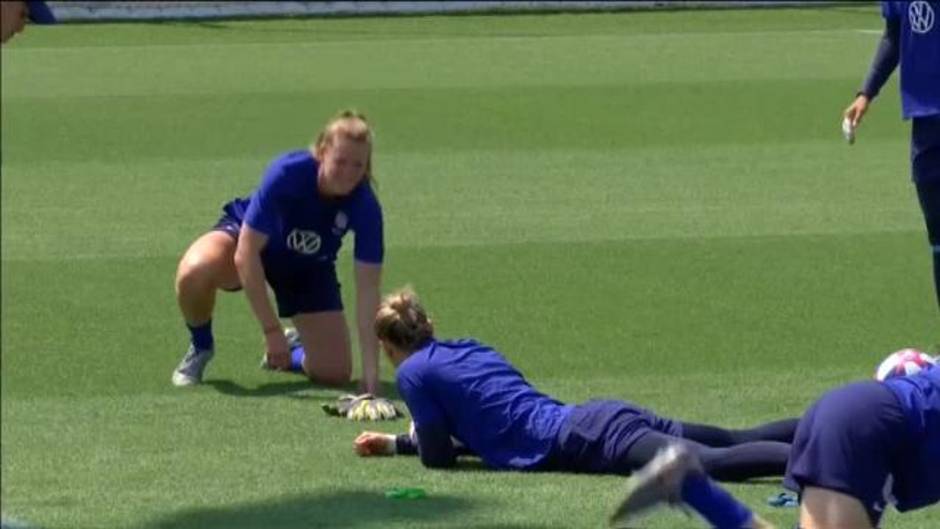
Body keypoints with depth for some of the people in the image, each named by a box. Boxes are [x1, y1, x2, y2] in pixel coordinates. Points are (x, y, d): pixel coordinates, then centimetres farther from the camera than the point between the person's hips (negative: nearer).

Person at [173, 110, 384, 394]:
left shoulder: (366, 207, -30)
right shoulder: (287, 173, -37)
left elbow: (367, 291, -28)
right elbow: (245, 255, -33)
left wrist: (371, 371, -33)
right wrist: (272, 331, -34)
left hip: (309, 266, 2)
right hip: (247, 236, -2)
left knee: (335, 373, -11)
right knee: (194, 271, -37)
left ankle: (295, 351, 27)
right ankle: (200, 347, -4)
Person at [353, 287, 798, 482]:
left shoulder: (413, 373, 5)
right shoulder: (465, 349, 29)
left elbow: (439, 455, 6)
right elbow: (473, 432, 41)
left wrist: (399, 445, 30)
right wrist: (394, 444, 45)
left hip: (582, 443, -8)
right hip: (602, 418, 8)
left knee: (711, 463, -30)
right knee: (737, 442, 0)